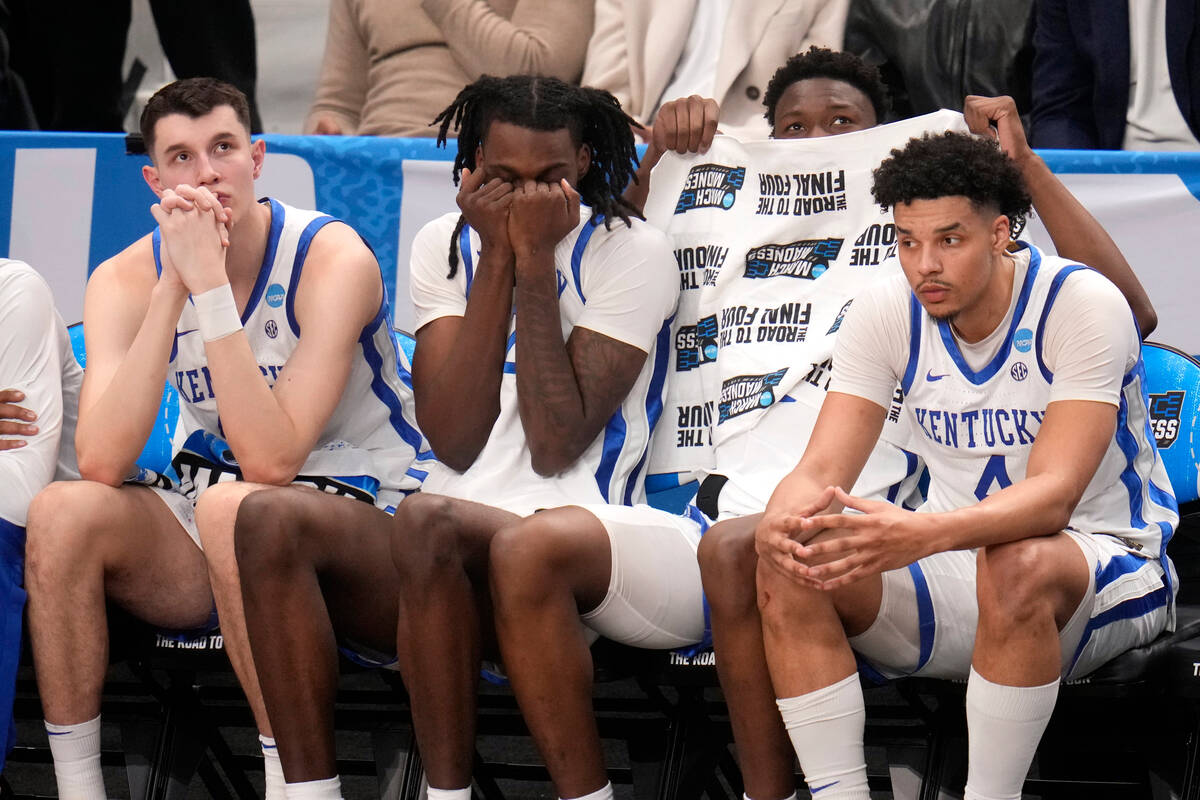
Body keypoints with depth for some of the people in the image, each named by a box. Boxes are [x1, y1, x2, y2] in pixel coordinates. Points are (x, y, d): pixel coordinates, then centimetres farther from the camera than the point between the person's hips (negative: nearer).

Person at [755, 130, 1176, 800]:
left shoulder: (1082, 305, -18)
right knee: (789, 568, -21)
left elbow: (1054, 494, -29)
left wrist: (922, 534, -47)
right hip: (960, 566, 5)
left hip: (1106, 563, -5)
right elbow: (822, 468, -8)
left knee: (1015, 566, -40)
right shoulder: (887, 313, -3)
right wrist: (783, 519, -35)